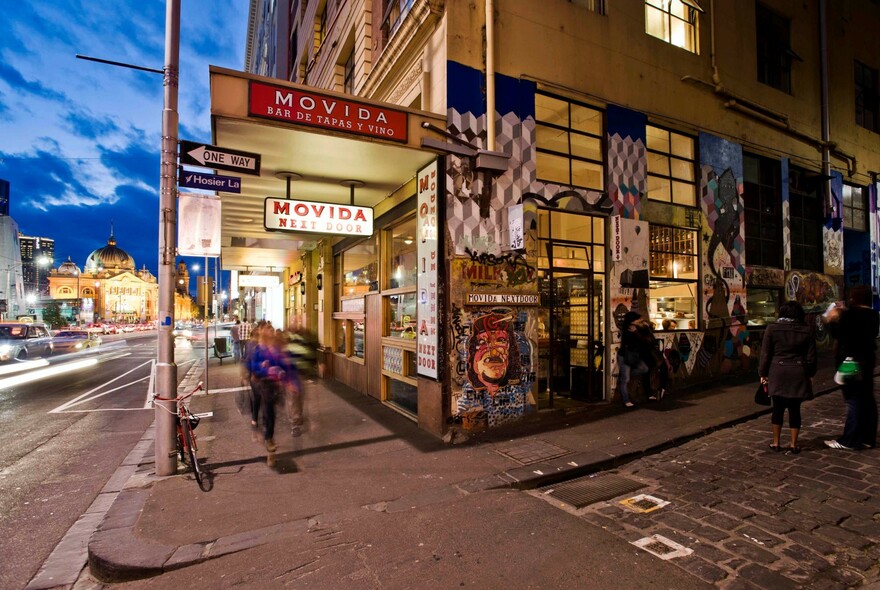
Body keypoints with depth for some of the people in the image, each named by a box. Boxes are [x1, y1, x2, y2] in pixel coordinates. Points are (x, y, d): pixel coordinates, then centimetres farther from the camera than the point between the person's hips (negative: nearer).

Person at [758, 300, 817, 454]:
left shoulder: (772, 328, -5)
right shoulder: (806, 330, 1)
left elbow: (765, 354, -4)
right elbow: (811, 357, 4)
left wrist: (763, 375, 3)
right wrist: (810, 375, 16)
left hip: (777, 374, -1)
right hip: (798, 375, 1)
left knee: (778, 408, 9)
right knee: (794, 409, 9)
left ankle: (776, 443, 16)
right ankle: (793, 444, 16)